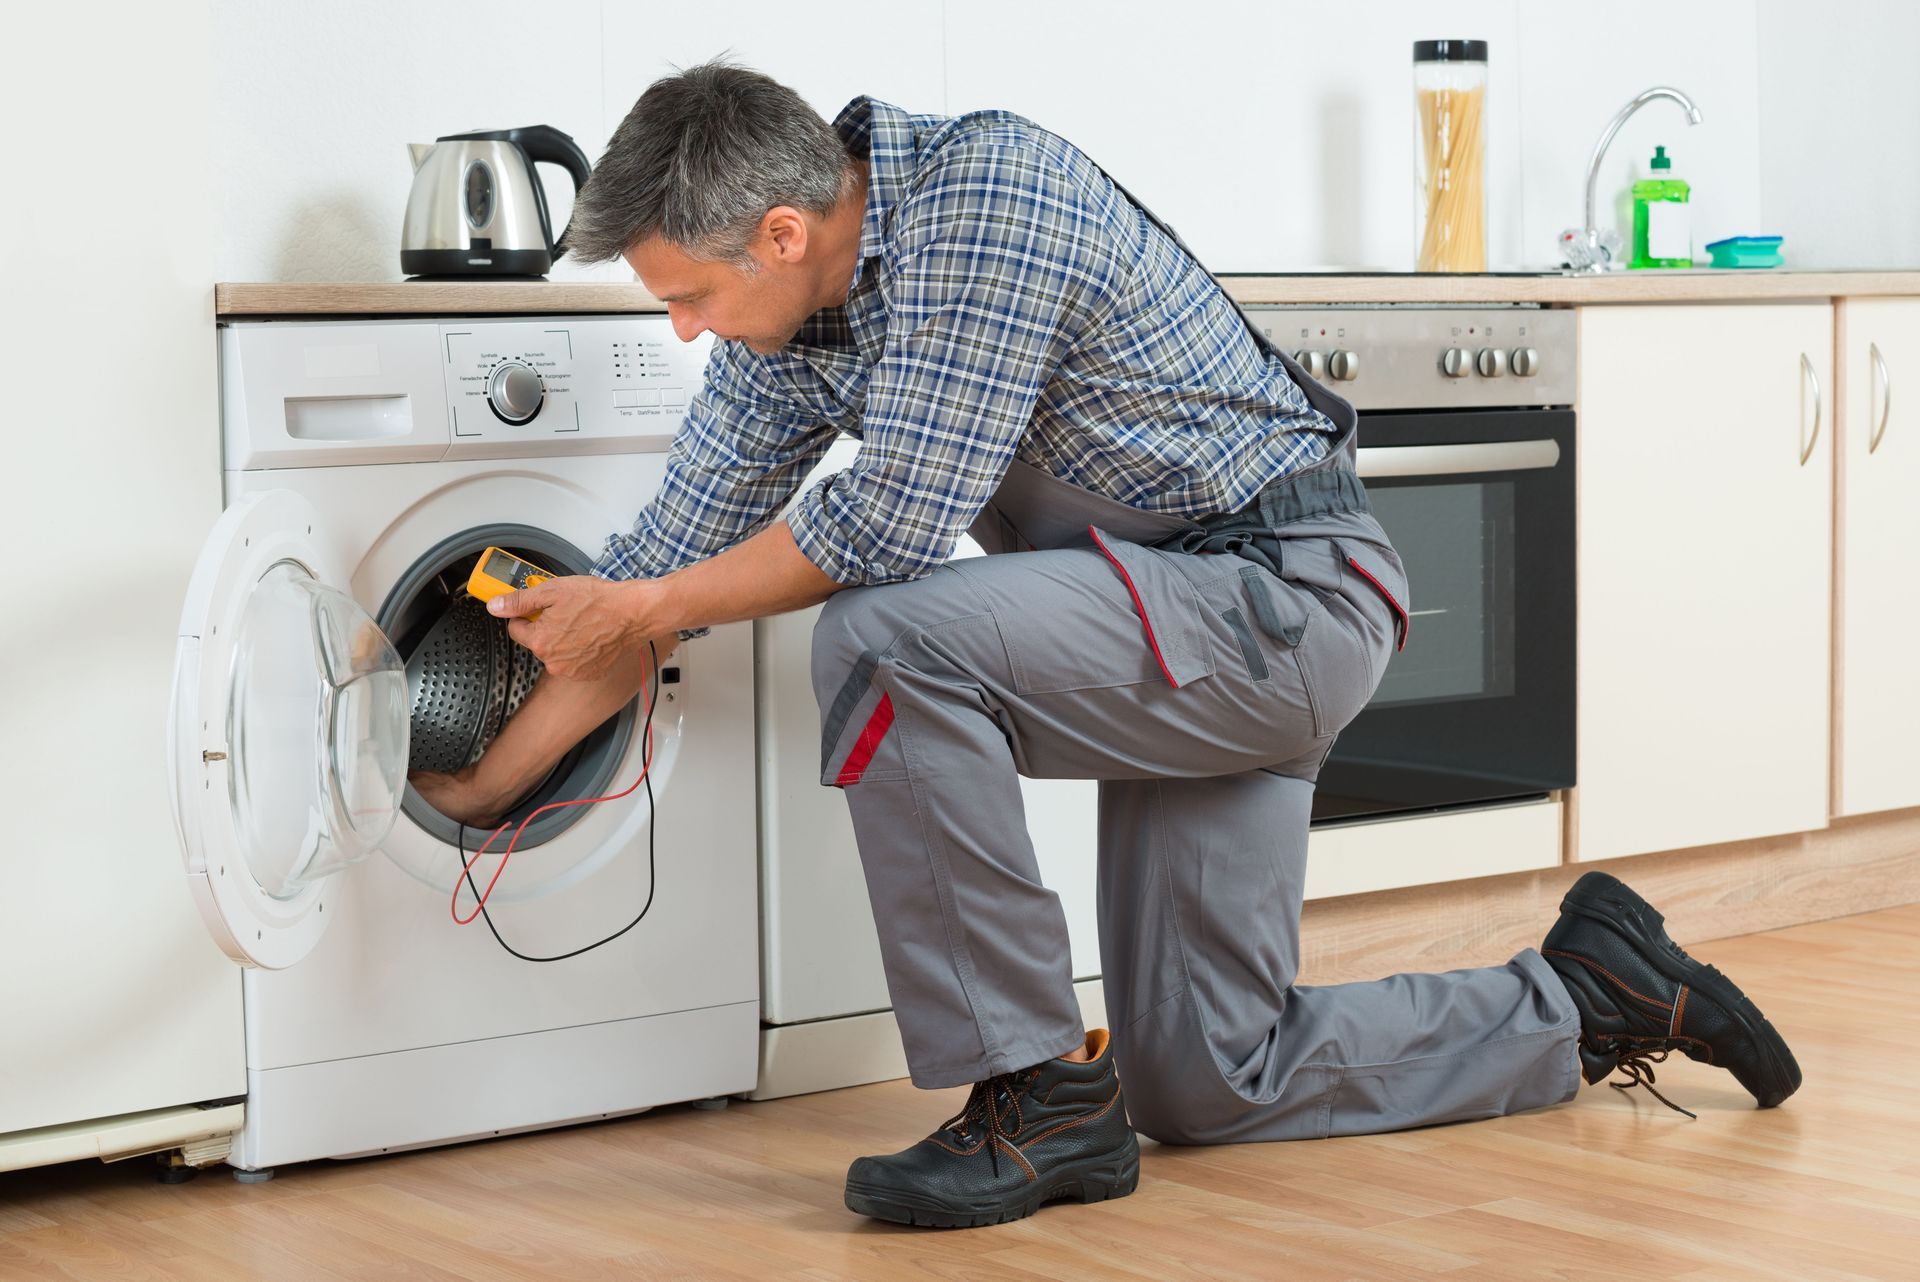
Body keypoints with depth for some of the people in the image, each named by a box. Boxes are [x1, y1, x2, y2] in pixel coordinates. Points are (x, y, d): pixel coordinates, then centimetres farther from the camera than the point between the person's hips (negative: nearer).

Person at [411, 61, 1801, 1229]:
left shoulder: (990, 186, -23)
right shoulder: (786, 329, 3)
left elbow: (899, 515, -27)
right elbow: (667, 562, 8)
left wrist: (653, 606, -15)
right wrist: (477, 790, 9)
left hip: (1291, 592, -9)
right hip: (1188, 632, 10)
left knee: (887, 638, -29)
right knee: (1207, 1083, 9)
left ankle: (1041, 1095, -19)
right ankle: (1589, 998, 25)